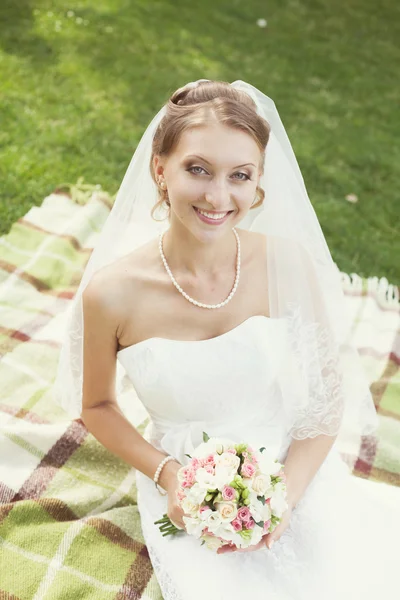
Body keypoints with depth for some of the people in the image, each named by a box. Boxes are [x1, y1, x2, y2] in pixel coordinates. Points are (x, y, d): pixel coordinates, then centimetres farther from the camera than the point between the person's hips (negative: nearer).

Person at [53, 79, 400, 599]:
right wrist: (165, 474, -12)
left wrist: (285, 495, -14)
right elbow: (97, 406, 1)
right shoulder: (112, 293, -17)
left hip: (295, 472, 1)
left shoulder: (290, 265, -14)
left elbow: (327, 397, -3)